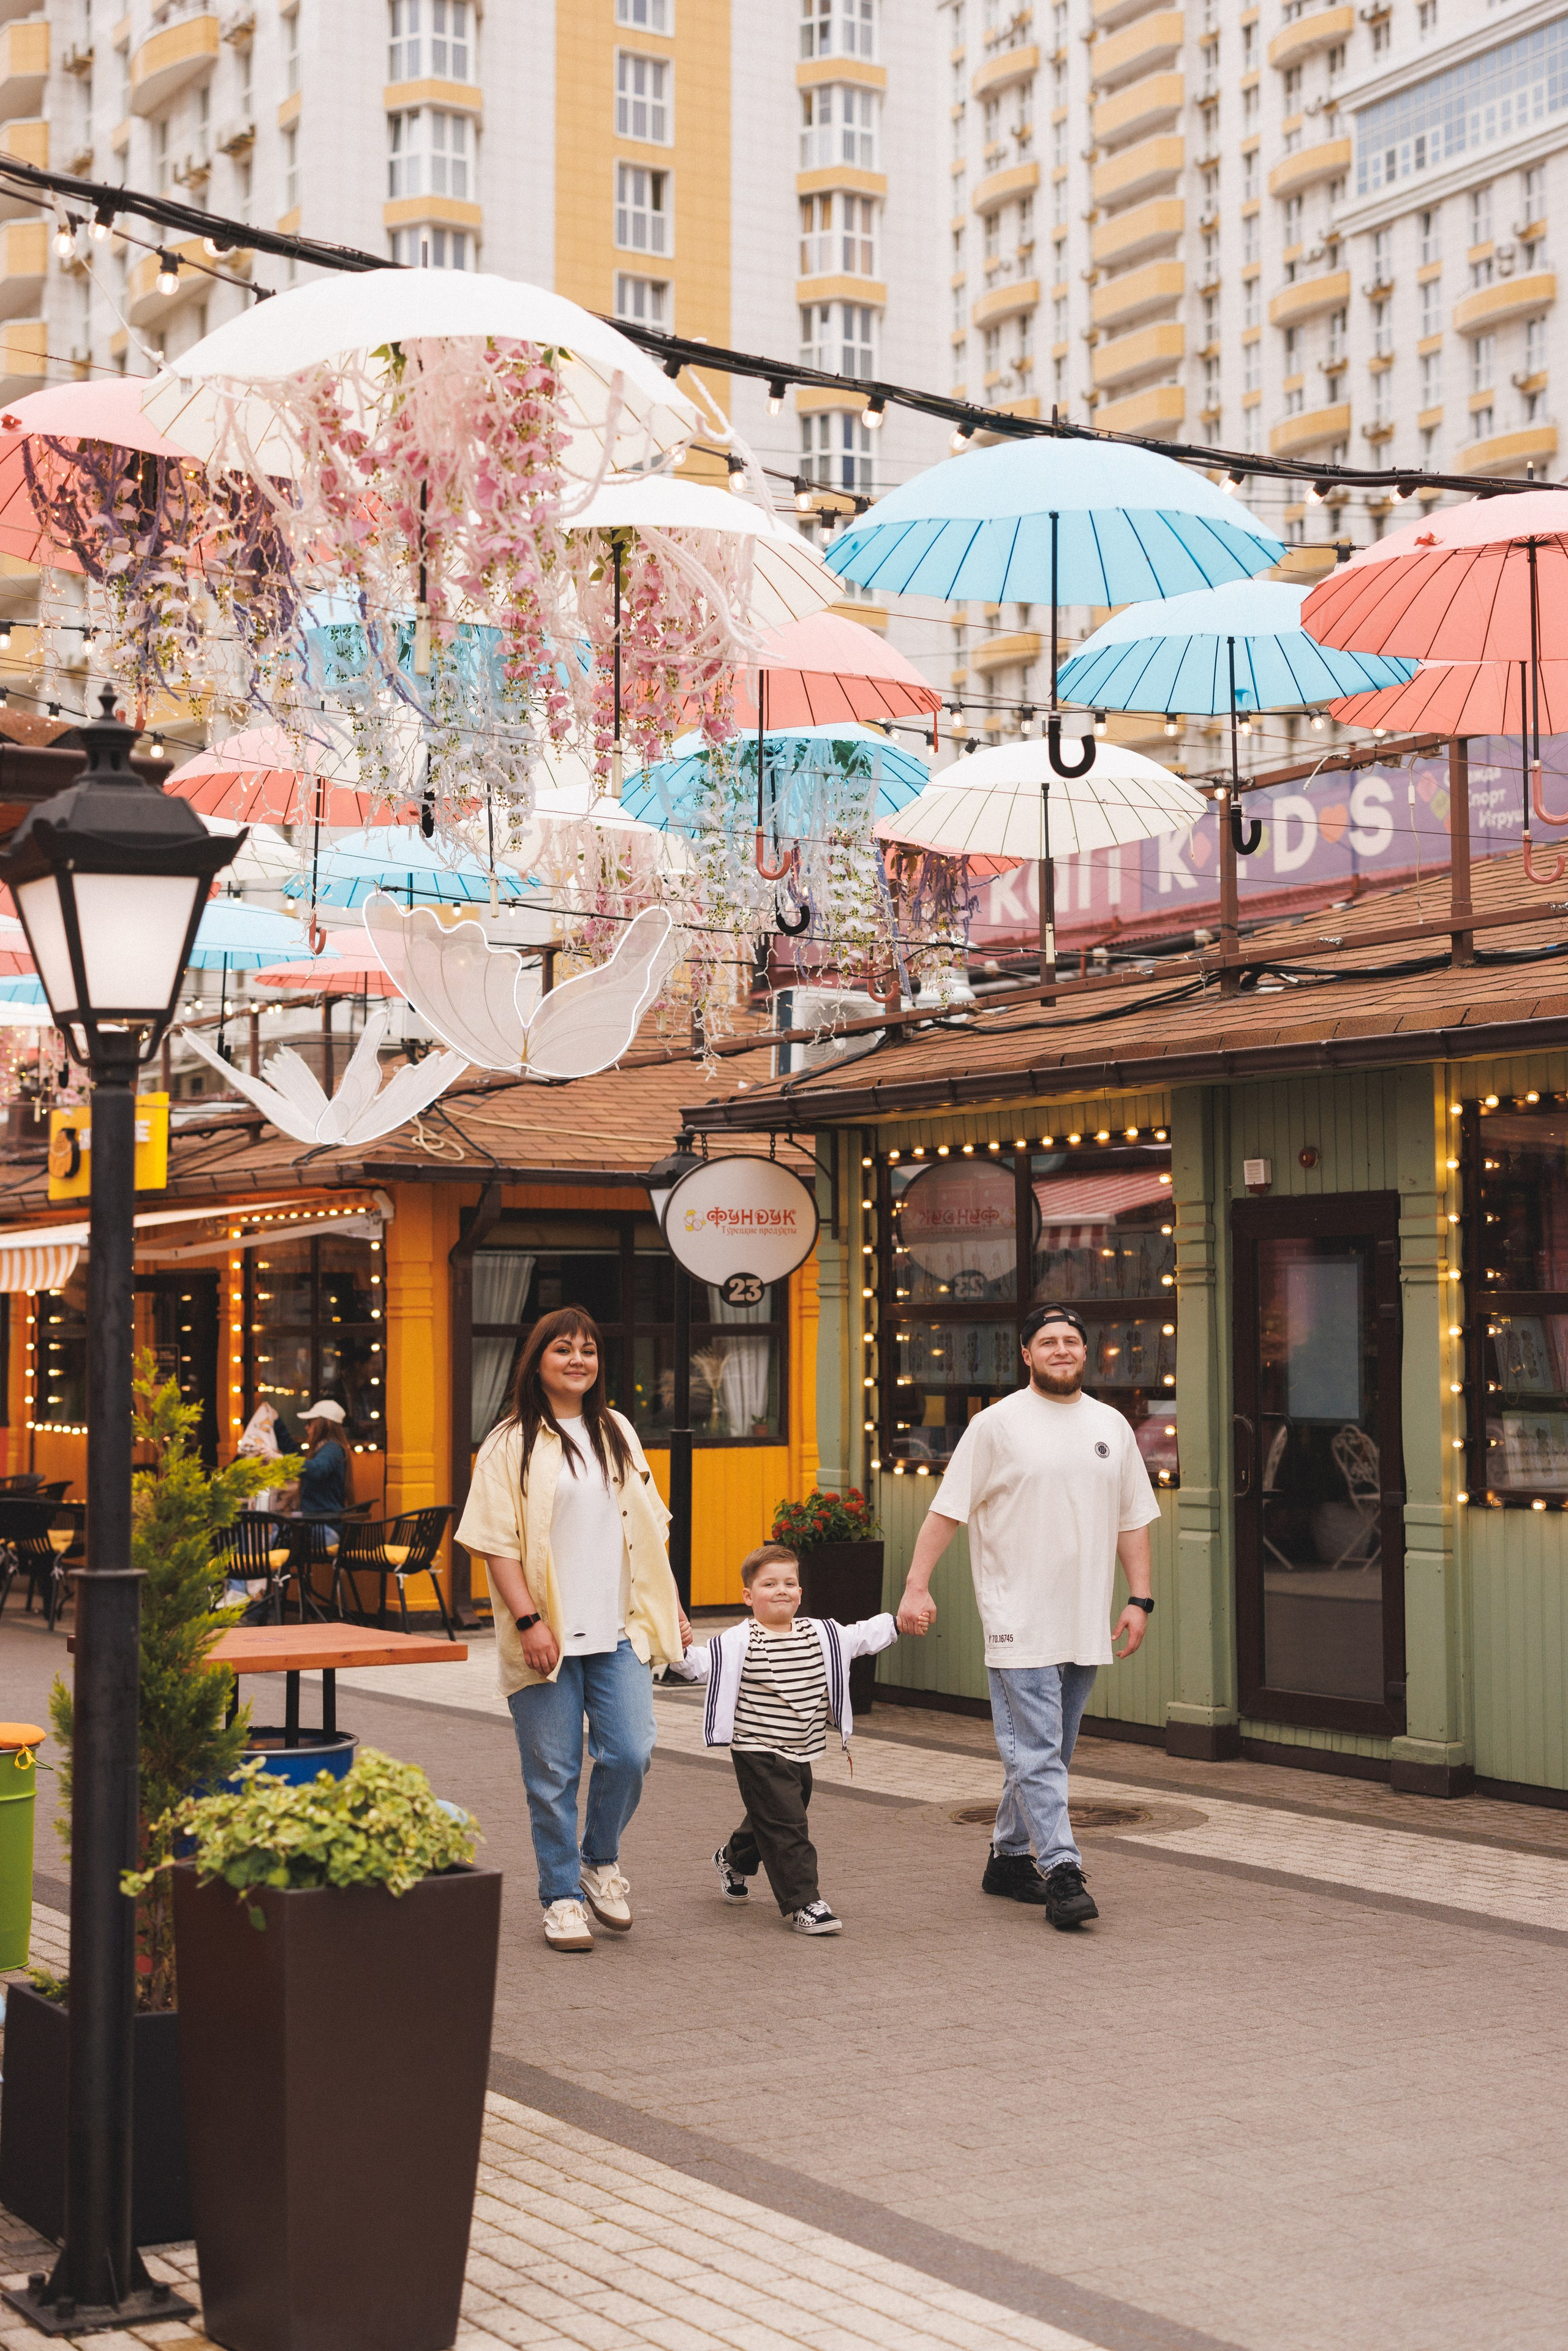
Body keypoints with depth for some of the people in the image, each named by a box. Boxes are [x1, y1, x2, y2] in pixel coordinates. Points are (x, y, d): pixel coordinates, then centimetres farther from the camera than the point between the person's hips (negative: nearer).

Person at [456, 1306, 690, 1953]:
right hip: (547, 1636, -4)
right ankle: (561, 1896, 15)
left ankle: (600, 1861, 22)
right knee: (553, 1773, 1)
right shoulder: (511, 1444, -2)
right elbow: (496, 1541, -7)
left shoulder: (617, 1432, 14)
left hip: (618, 1632, 4)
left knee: (630, 1755, -4)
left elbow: (647, 1528, 19)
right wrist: (528, 1620, -15)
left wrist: (670, 1607, 16)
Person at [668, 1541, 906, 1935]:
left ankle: (735, 1859, 50)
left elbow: (861, 1637, 16)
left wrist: (898, 1623, 9)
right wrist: (680, 1649, -38)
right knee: (785, 1824, -12)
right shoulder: (739, 1642, -13)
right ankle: (803, 1902, -5)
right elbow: (699, 1665, -19)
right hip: (757, 1752, -7)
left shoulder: (819, 1634, 4)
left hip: (801, 1752, 7)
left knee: (771, 1822, 22)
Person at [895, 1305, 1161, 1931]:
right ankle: (1062, 1874, -12)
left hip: (1085, 1624, 5)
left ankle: (1010, 1857, 24)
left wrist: (1139, 1599, 9)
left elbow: (1133, 1520, 16)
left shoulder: (1112, 1427, 12)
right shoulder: (996, 1425, -3)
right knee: (1036, 1753, -9)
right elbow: (947, 1510, -3)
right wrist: (916, 1586, -10)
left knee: (1047, 1753, 12)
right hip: (1019, 1622, -5)